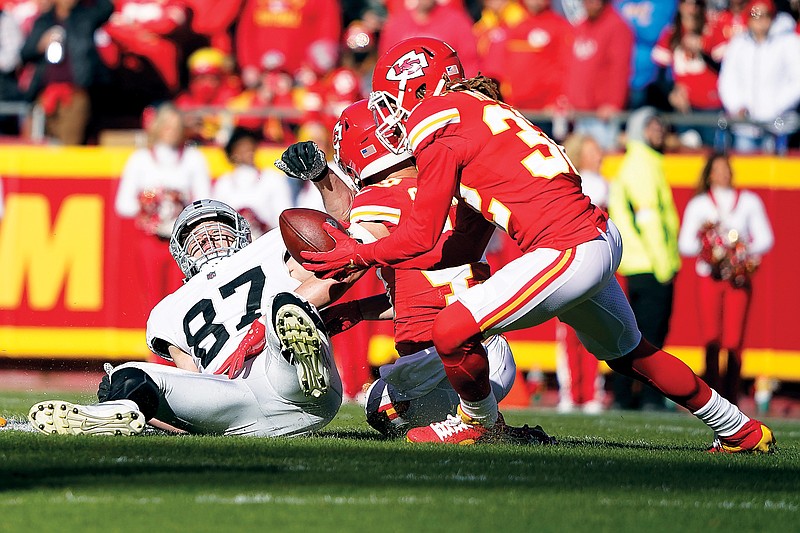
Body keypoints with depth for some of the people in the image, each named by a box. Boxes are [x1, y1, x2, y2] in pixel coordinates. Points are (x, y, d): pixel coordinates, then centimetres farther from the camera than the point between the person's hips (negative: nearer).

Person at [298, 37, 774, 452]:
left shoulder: (440, 133, -7)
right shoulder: (484, 108, 19)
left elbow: (420, 237, -5)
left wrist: (356, 255, 10)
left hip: (569, 254, -10)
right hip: (601, 234, 10)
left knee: (452, 332, -10)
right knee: (629, 354, 28)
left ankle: (479, 420, 18)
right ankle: (742, 432, 40)